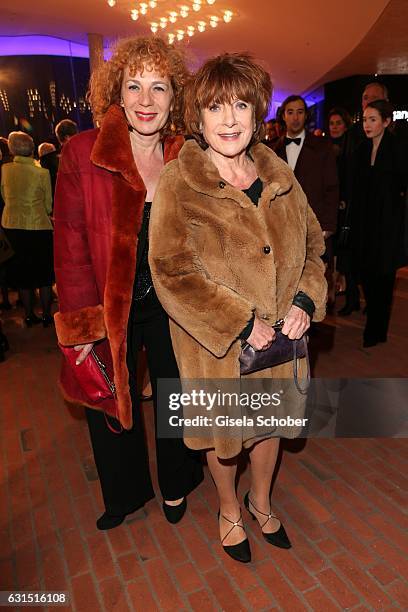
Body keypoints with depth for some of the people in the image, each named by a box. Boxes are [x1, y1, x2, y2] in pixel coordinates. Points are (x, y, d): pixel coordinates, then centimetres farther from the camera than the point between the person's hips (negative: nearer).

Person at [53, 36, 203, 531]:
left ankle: (174, 486, 50)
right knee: (112, 404, 18)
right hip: (108, 308, -1)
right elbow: (70, 244, -11)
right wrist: (82, 325, -14)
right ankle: (124, 494, 49)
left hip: (169, 306, 2)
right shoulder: (81, 153, -12)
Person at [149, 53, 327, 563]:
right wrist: (241, 323, -21)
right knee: (224, 432, 18)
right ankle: (229, 510, 50)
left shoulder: (279, 176, 2)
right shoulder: (178, 184, -14)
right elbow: (172, 273, -20)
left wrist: (305, 301, -8)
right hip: (216, 344, -4)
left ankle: (260, 501, 54)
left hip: (280, 336, 5)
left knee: (270, 423, 23)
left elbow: (312, 243, 9)